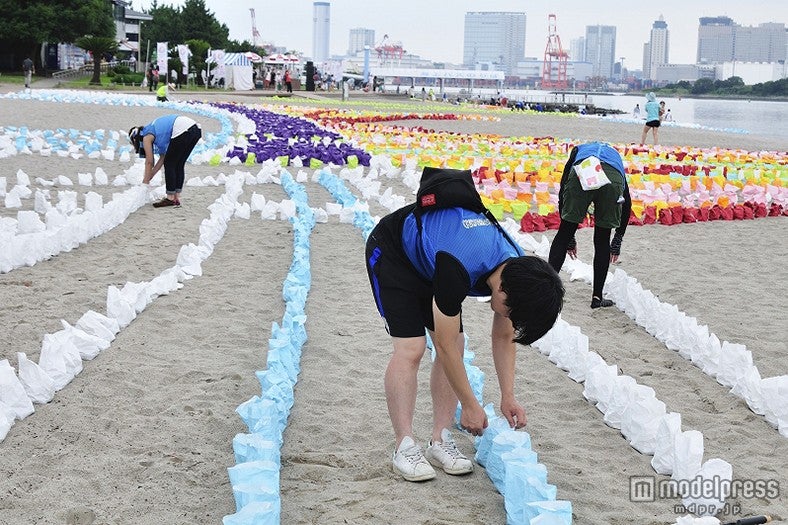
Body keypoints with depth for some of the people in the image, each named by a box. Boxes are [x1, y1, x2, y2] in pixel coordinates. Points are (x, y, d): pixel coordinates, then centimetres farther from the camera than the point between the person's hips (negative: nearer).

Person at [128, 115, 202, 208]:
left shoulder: (146, 137, 8)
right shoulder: (155, 133, 29)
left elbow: (149, 162, 8)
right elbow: (162, 158, 30)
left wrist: (145, 182, 16)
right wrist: (149, 176, 32)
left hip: (182, 130, -9)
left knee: (169, 164, 5)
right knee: (178, 165, 16)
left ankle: (170, 198, 6)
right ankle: (176, 198, 17)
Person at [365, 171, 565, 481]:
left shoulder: (518, 271, -18)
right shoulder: (458, 269, -42)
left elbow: (504, 338, -3)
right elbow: (445, 346, -31)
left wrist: (508, 397, -4)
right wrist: (470, 406, -21)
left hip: (428, 257, 7)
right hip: (390, 251, -7)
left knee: (457, 345, -4)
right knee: (410, 348, -18)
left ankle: (440, 441, 3)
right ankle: (404, 447, -11)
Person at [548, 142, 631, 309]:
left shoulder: (578, 150, 42)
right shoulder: (616, 156, 44)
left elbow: (562, 194, 33)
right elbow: (627, 204, 39)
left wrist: (569, 238, 37)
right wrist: (617, 242, 45)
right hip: (612, 180, 1)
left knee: (563, 235, 12)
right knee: (602, 242, 17)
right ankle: (597, 297, 20)